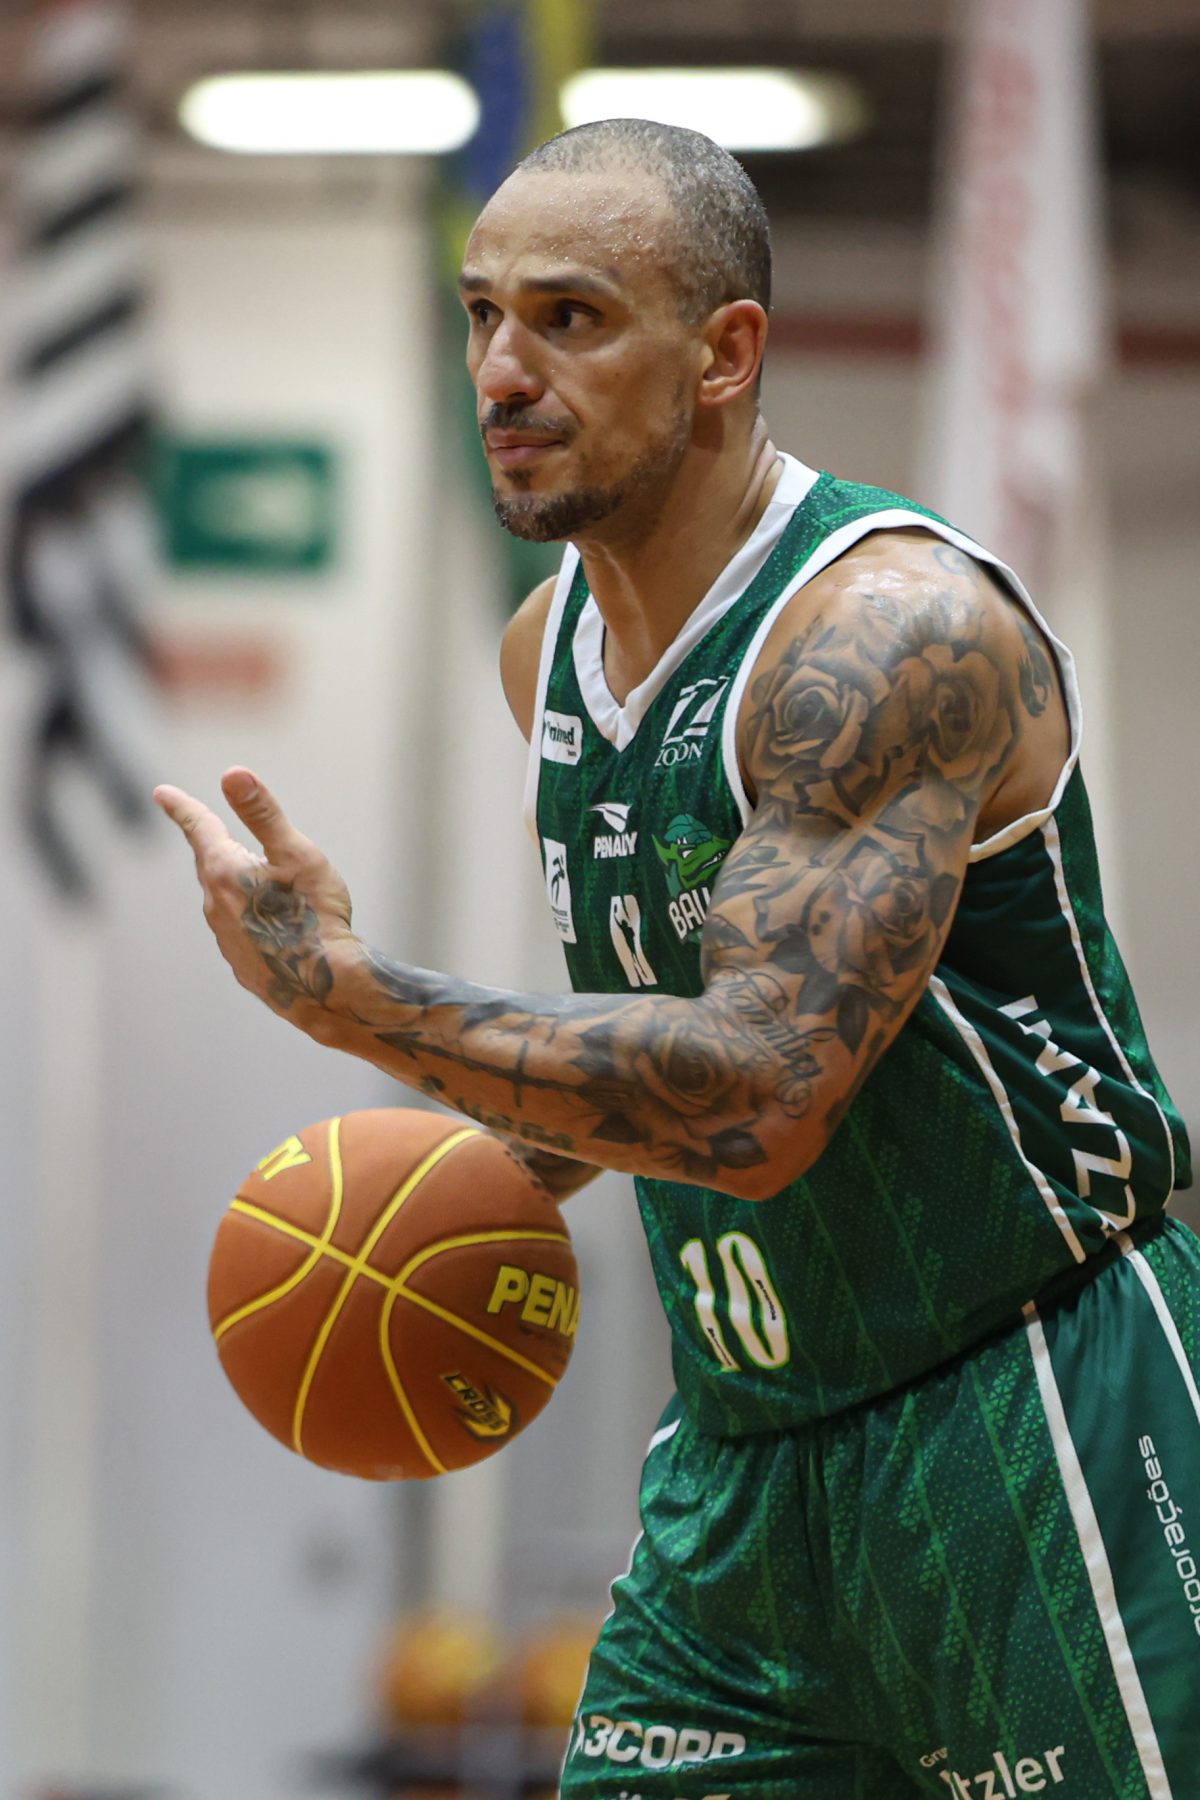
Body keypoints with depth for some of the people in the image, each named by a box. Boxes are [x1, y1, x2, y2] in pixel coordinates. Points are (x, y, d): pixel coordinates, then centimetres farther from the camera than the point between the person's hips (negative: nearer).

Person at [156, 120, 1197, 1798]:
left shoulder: (896, 633, -21)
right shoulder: (553, 648, 8)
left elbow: (759, 1102, -29)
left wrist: (346, 997, -28)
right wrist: (523, 1170, 9)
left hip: (1032, 1420, -8)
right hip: (747, 1454, 8)